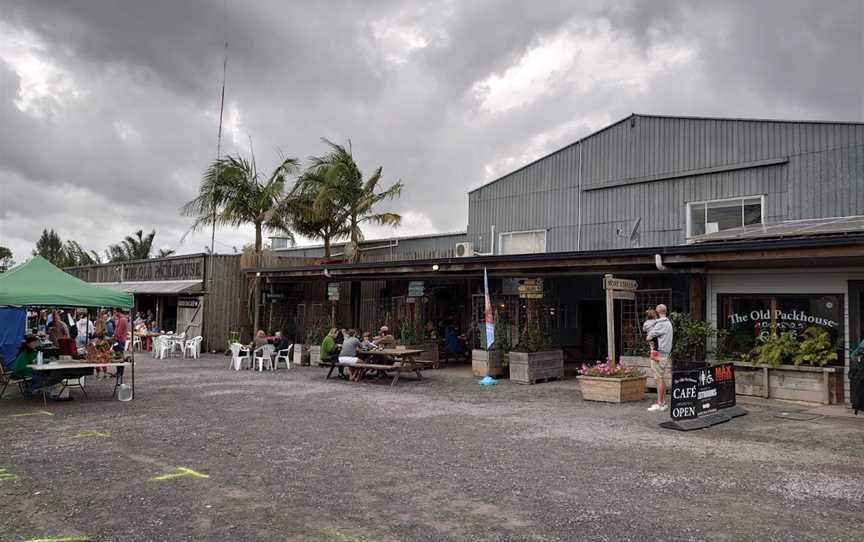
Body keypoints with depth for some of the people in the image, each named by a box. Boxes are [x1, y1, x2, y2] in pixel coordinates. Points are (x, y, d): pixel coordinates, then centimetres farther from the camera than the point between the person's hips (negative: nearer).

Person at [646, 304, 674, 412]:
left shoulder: (660, 324, -16)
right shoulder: (668, 323, 15)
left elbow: (648, 338, -18)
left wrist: (649, 339, 5)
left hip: (659, 354, -10)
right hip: (666, 354, 10)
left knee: (659, 379, -6)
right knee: (662, 379, 14)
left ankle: (659, 404, -3)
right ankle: (663, 402, 19)